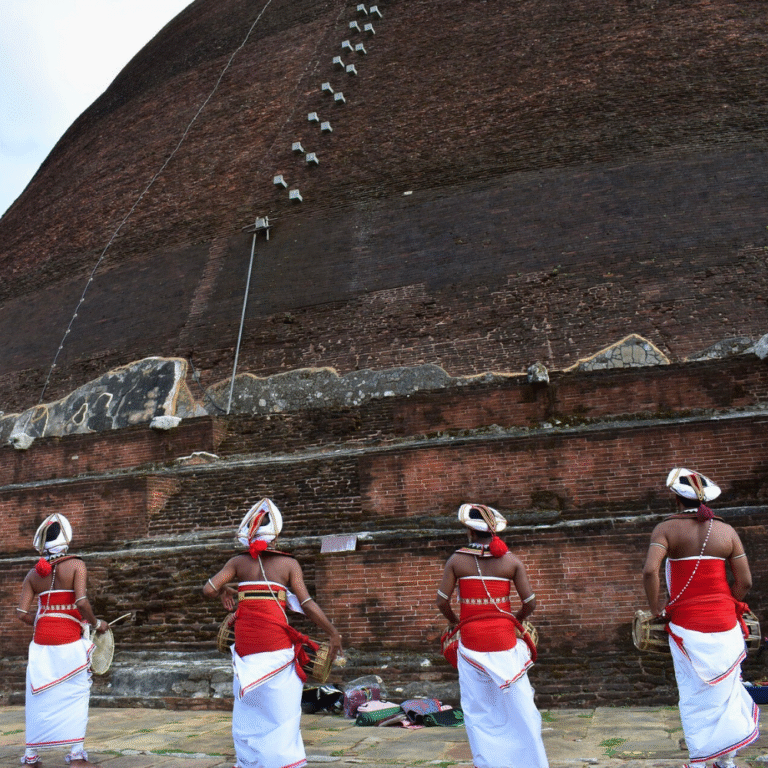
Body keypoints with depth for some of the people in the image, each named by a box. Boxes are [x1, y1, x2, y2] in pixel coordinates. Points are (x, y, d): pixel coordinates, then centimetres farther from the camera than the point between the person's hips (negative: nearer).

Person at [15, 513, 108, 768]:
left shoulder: (33, 573, 6)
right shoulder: (76, 565, -7)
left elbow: (22, 613, 1)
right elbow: (81, 602, -17)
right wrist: (97, 624, -2)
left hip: (41, 641, 4)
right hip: (69, 640, -4)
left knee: (38, 697, 15)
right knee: (75, 695, 5)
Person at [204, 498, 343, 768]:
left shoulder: (238, 562, 3)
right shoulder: (289, 564, -4)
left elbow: (208, 589, -5)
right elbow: (307, 604, -7)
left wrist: (224, 592, 17)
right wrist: (333, 633, 1)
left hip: (245, 639, 3)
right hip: (276, 639, -3)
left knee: (249, 704, 17)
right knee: (280, 706, 5)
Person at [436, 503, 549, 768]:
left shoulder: (457, 560, -3)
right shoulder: (511, 561, -2)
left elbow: (442, 601, -4)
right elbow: (530, 602, -3)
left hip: (471, 641, 0)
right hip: (504, 640, 0)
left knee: (478, 709, 11)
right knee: (518, 705, 10)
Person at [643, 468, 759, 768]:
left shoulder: (666, 528, -7)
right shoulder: (726, 531, 1)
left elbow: (649, 571, -20)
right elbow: (745, 581, -1)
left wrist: (657, 608, -8)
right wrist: (728, 608, 14)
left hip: (686, 623, -2)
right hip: (724, 624, 2)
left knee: (694, 695, 9)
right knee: (725, 691, 16)